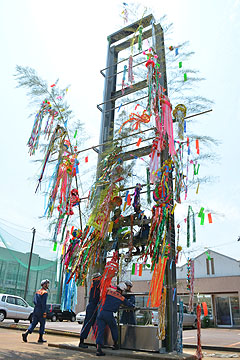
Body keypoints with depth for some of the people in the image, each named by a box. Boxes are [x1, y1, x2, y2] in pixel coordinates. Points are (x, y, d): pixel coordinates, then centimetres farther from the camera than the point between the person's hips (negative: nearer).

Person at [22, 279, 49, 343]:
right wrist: (44, 312, -16)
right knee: (42, 324, 5)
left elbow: (34, 301, 13)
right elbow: (44, 303, -18)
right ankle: (40, 338, 11)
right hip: (41, 311, -7)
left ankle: (26, 334, -7)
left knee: (33, 323, 9)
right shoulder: (45, 292, -13)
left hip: (36, 310, 7)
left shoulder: (37, 292, 13)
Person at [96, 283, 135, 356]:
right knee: (114, 329, 22)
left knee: (100, 330, 2)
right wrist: (133, 306, 42)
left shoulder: (109, 292, 9)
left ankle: (98, 348, -9)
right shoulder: (122, 298, 7)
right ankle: (115, 344, 35)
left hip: (102, 312, 2)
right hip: (109, 314, -2)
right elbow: (129, 304, 20)